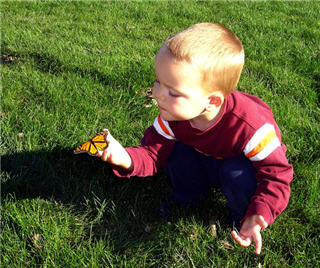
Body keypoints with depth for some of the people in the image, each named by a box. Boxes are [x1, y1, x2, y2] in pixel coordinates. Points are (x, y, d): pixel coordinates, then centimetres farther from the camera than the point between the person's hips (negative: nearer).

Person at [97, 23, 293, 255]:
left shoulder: (250, 127, -41)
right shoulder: (174, 114, -26)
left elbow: (276, 176, -31)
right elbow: (154, 153, -19)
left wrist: (257, 218, -46)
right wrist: (127, 159, -43)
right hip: (205, 163, 4)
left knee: (238, 175, -35)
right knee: (176, 151, -20)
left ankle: (243, 219, -1)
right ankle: (188, 199, 10)